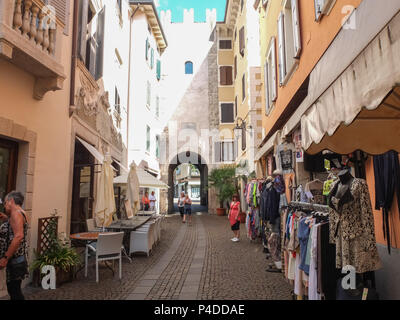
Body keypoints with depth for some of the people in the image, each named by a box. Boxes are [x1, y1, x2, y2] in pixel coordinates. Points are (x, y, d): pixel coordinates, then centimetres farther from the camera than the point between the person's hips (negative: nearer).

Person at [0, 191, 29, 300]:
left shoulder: (16, 213, -14)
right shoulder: (20, 213, 16)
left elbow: (19, 236, -26)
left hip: (14, 259, -10)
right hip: (14, 259, 10)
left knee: (14, 290, -3)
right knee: (12, 289, 16)